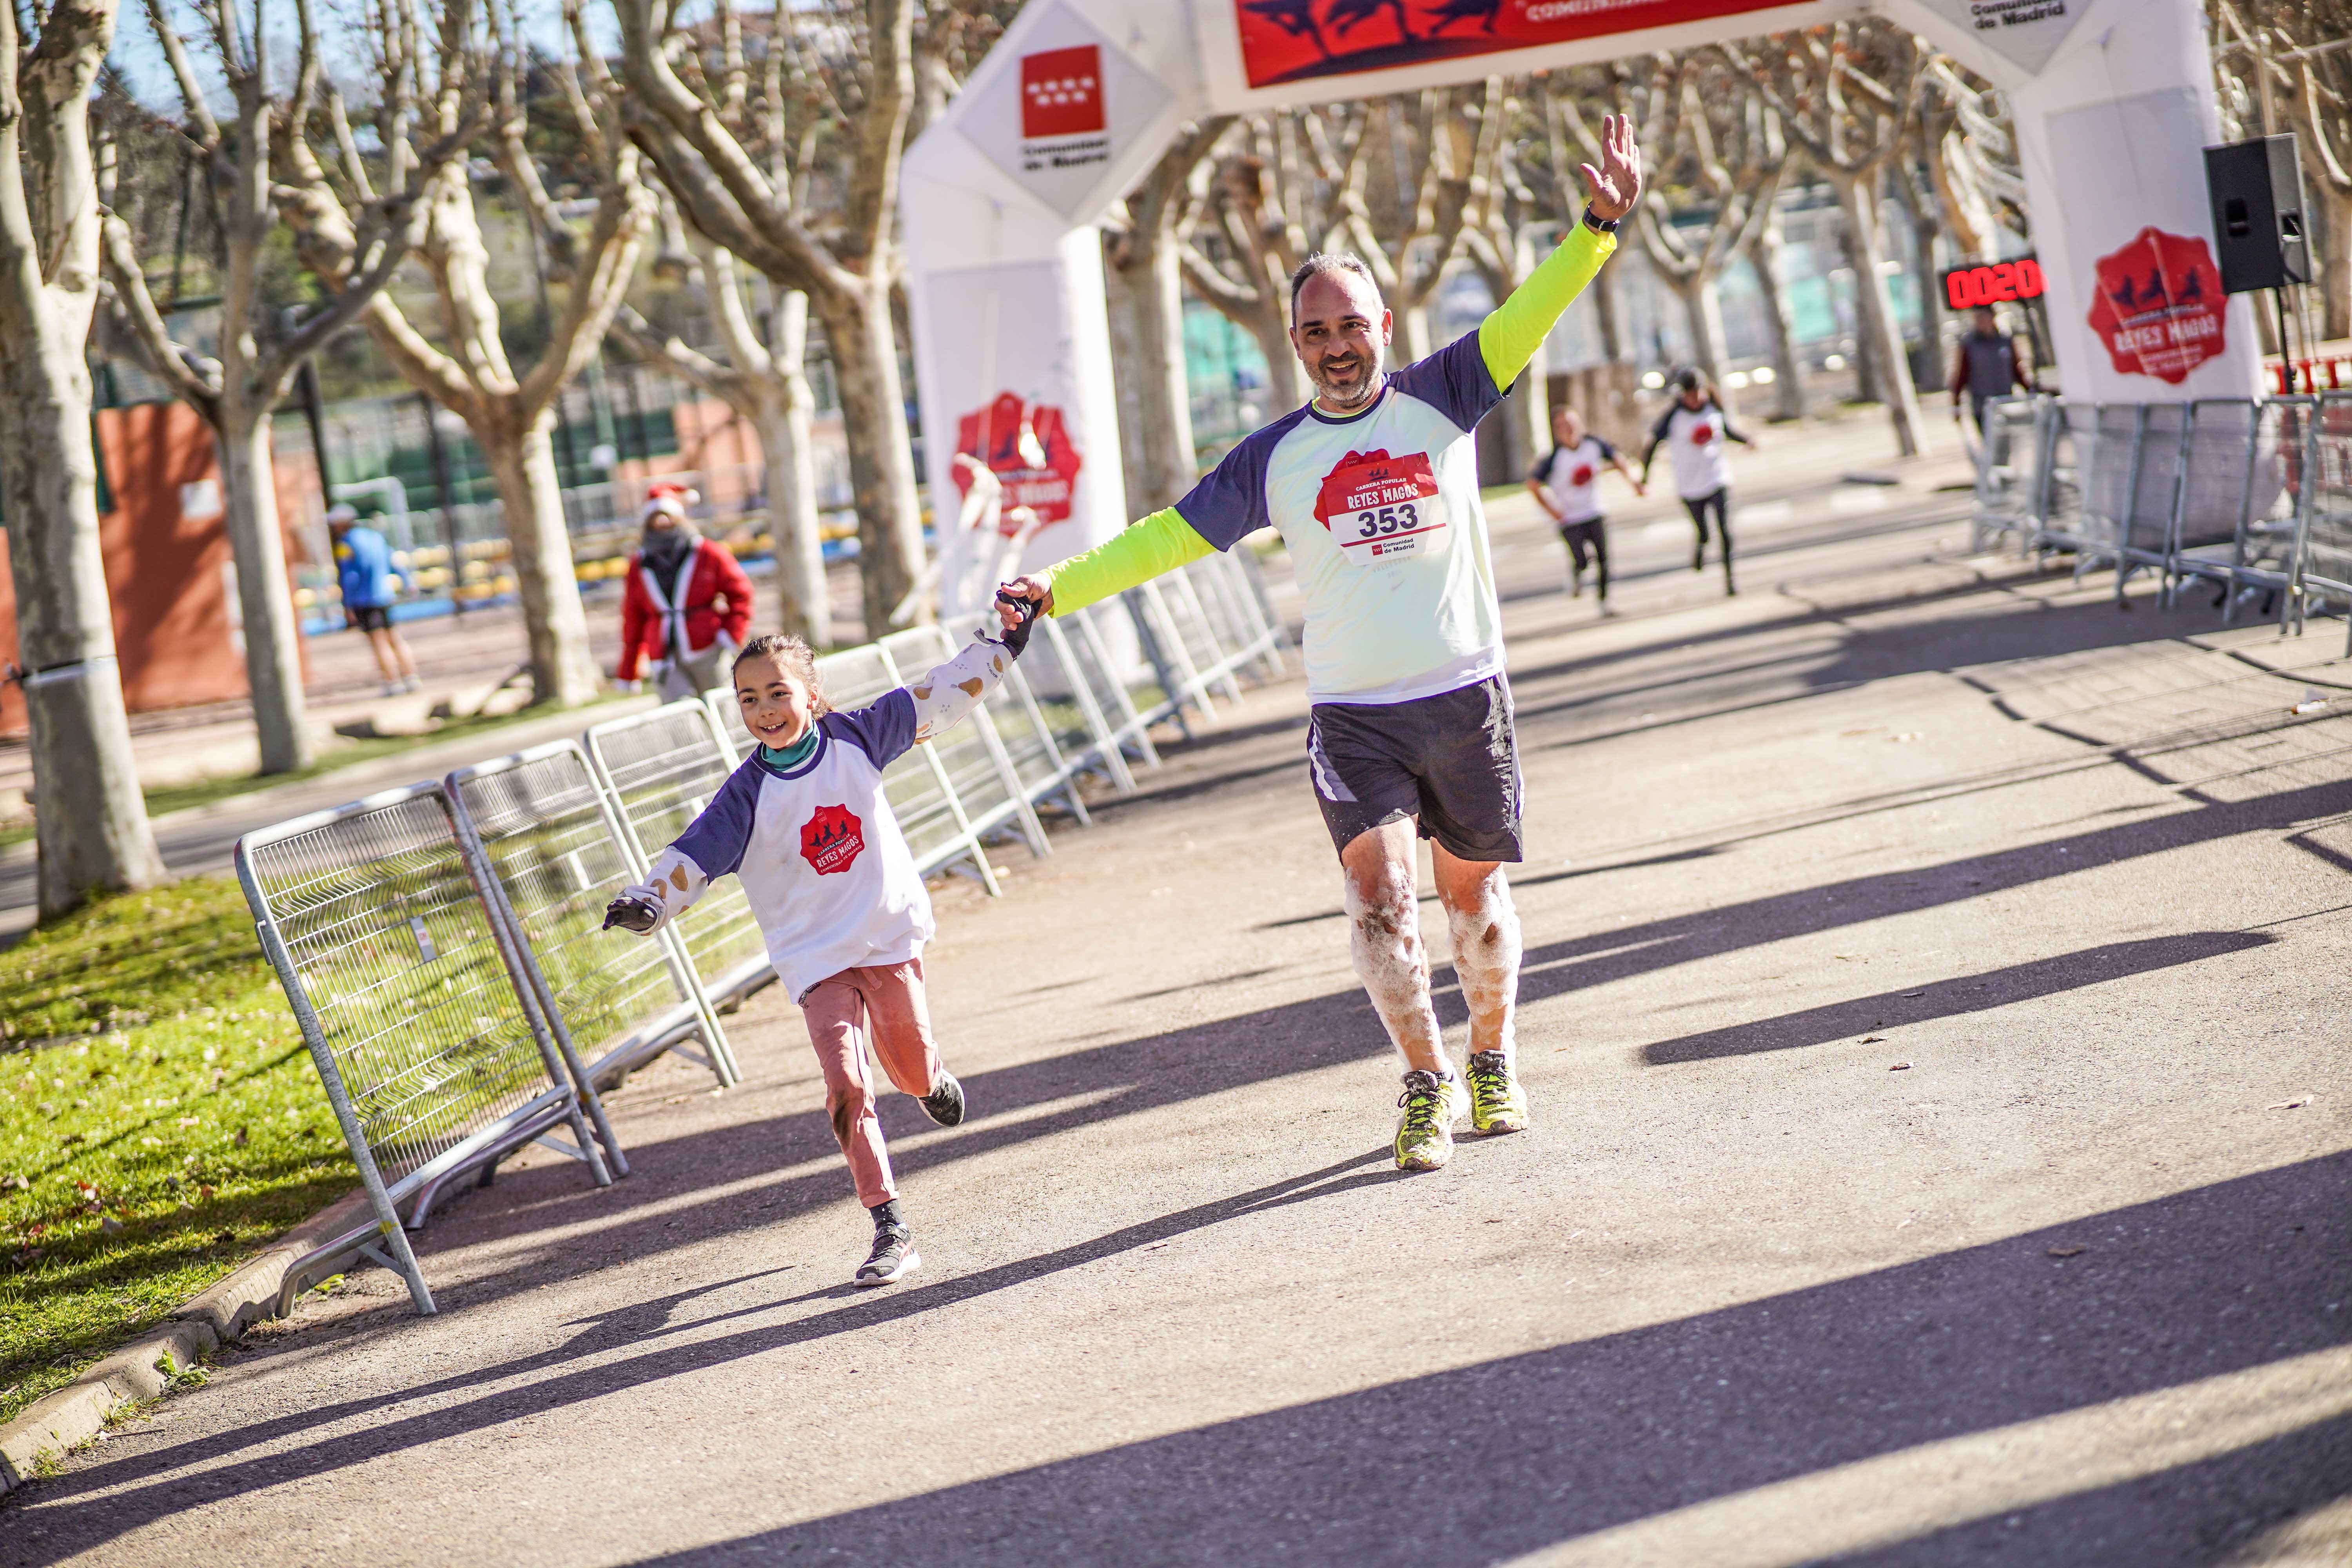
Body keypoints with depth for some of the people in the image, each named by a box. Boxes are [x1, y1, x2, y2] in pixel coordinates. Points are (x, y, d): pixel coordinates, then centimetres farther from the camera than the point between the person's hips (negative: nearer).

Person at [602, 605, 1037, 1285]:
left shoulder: (854, 739, -5)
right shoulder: (747, 796, -10)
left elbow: (934, 699, 4)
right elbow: (693, 857, -16)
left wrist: (1005, 644, 9)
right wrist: (647, 902, -34)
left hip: (890, 937, 1)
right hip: (817, 958, -1)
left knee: (913, 1070, 10)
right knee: (846, 1085, -14)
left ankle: (935, 1082, 50)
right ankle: (891, 1231, -11)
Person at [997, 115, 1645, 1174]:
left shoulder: (1441, 400, 1)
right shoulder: (1276, 458, 4)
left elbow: (1525, 319, -8)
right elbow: (1172, 537, 6)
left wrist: (1599, 227, -22)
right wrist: (1057, 590, 0)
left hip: (1465, 697, 0)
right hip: (1352, 716, 0)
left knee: (1473, 892, 9)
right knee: (1378, 890, -14)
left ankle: (1492, 1064, 31)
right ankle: (1427, 1083, 2)